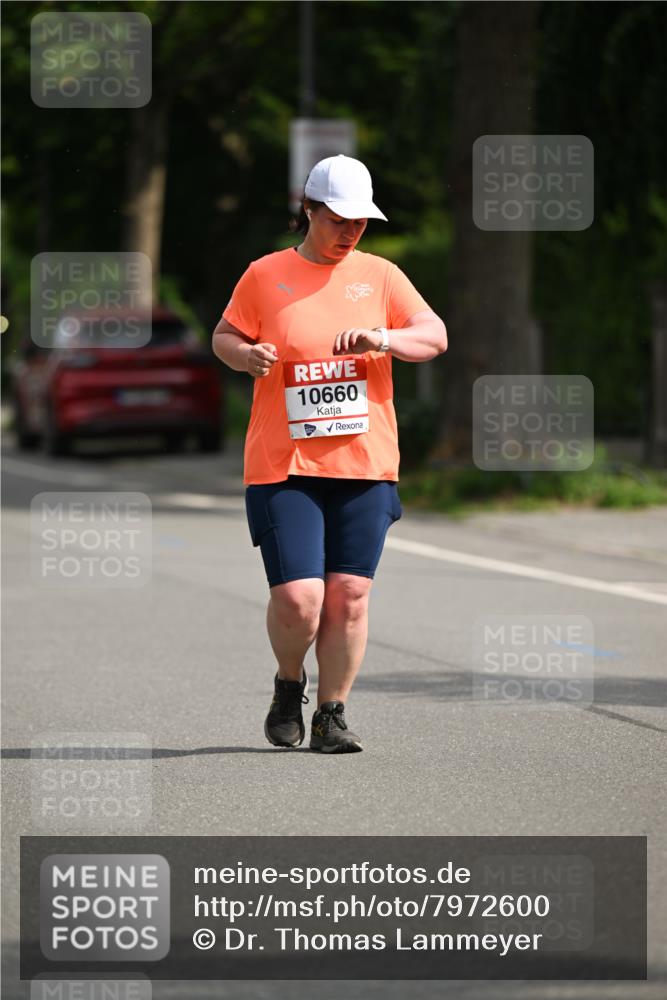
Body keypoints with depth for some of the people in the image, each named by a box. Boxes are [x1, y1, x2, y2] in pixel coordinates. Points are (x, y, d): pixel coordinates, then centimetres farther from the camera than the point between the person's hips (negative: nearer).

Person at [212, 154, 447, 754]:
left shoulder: (379, 276, 9)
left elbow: (435, 336, 3)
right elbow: (224, 336, 14)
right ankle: (289, 685, 19)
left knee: (349, 596, -2)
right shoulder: (265, 276, 5)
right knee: (297, 599, -11)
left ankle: (332, 716, 11)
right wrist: (245, 355, -9)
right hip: (283, 464, -2)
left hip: (365, 462, 2)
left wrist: (384, 339, -17)